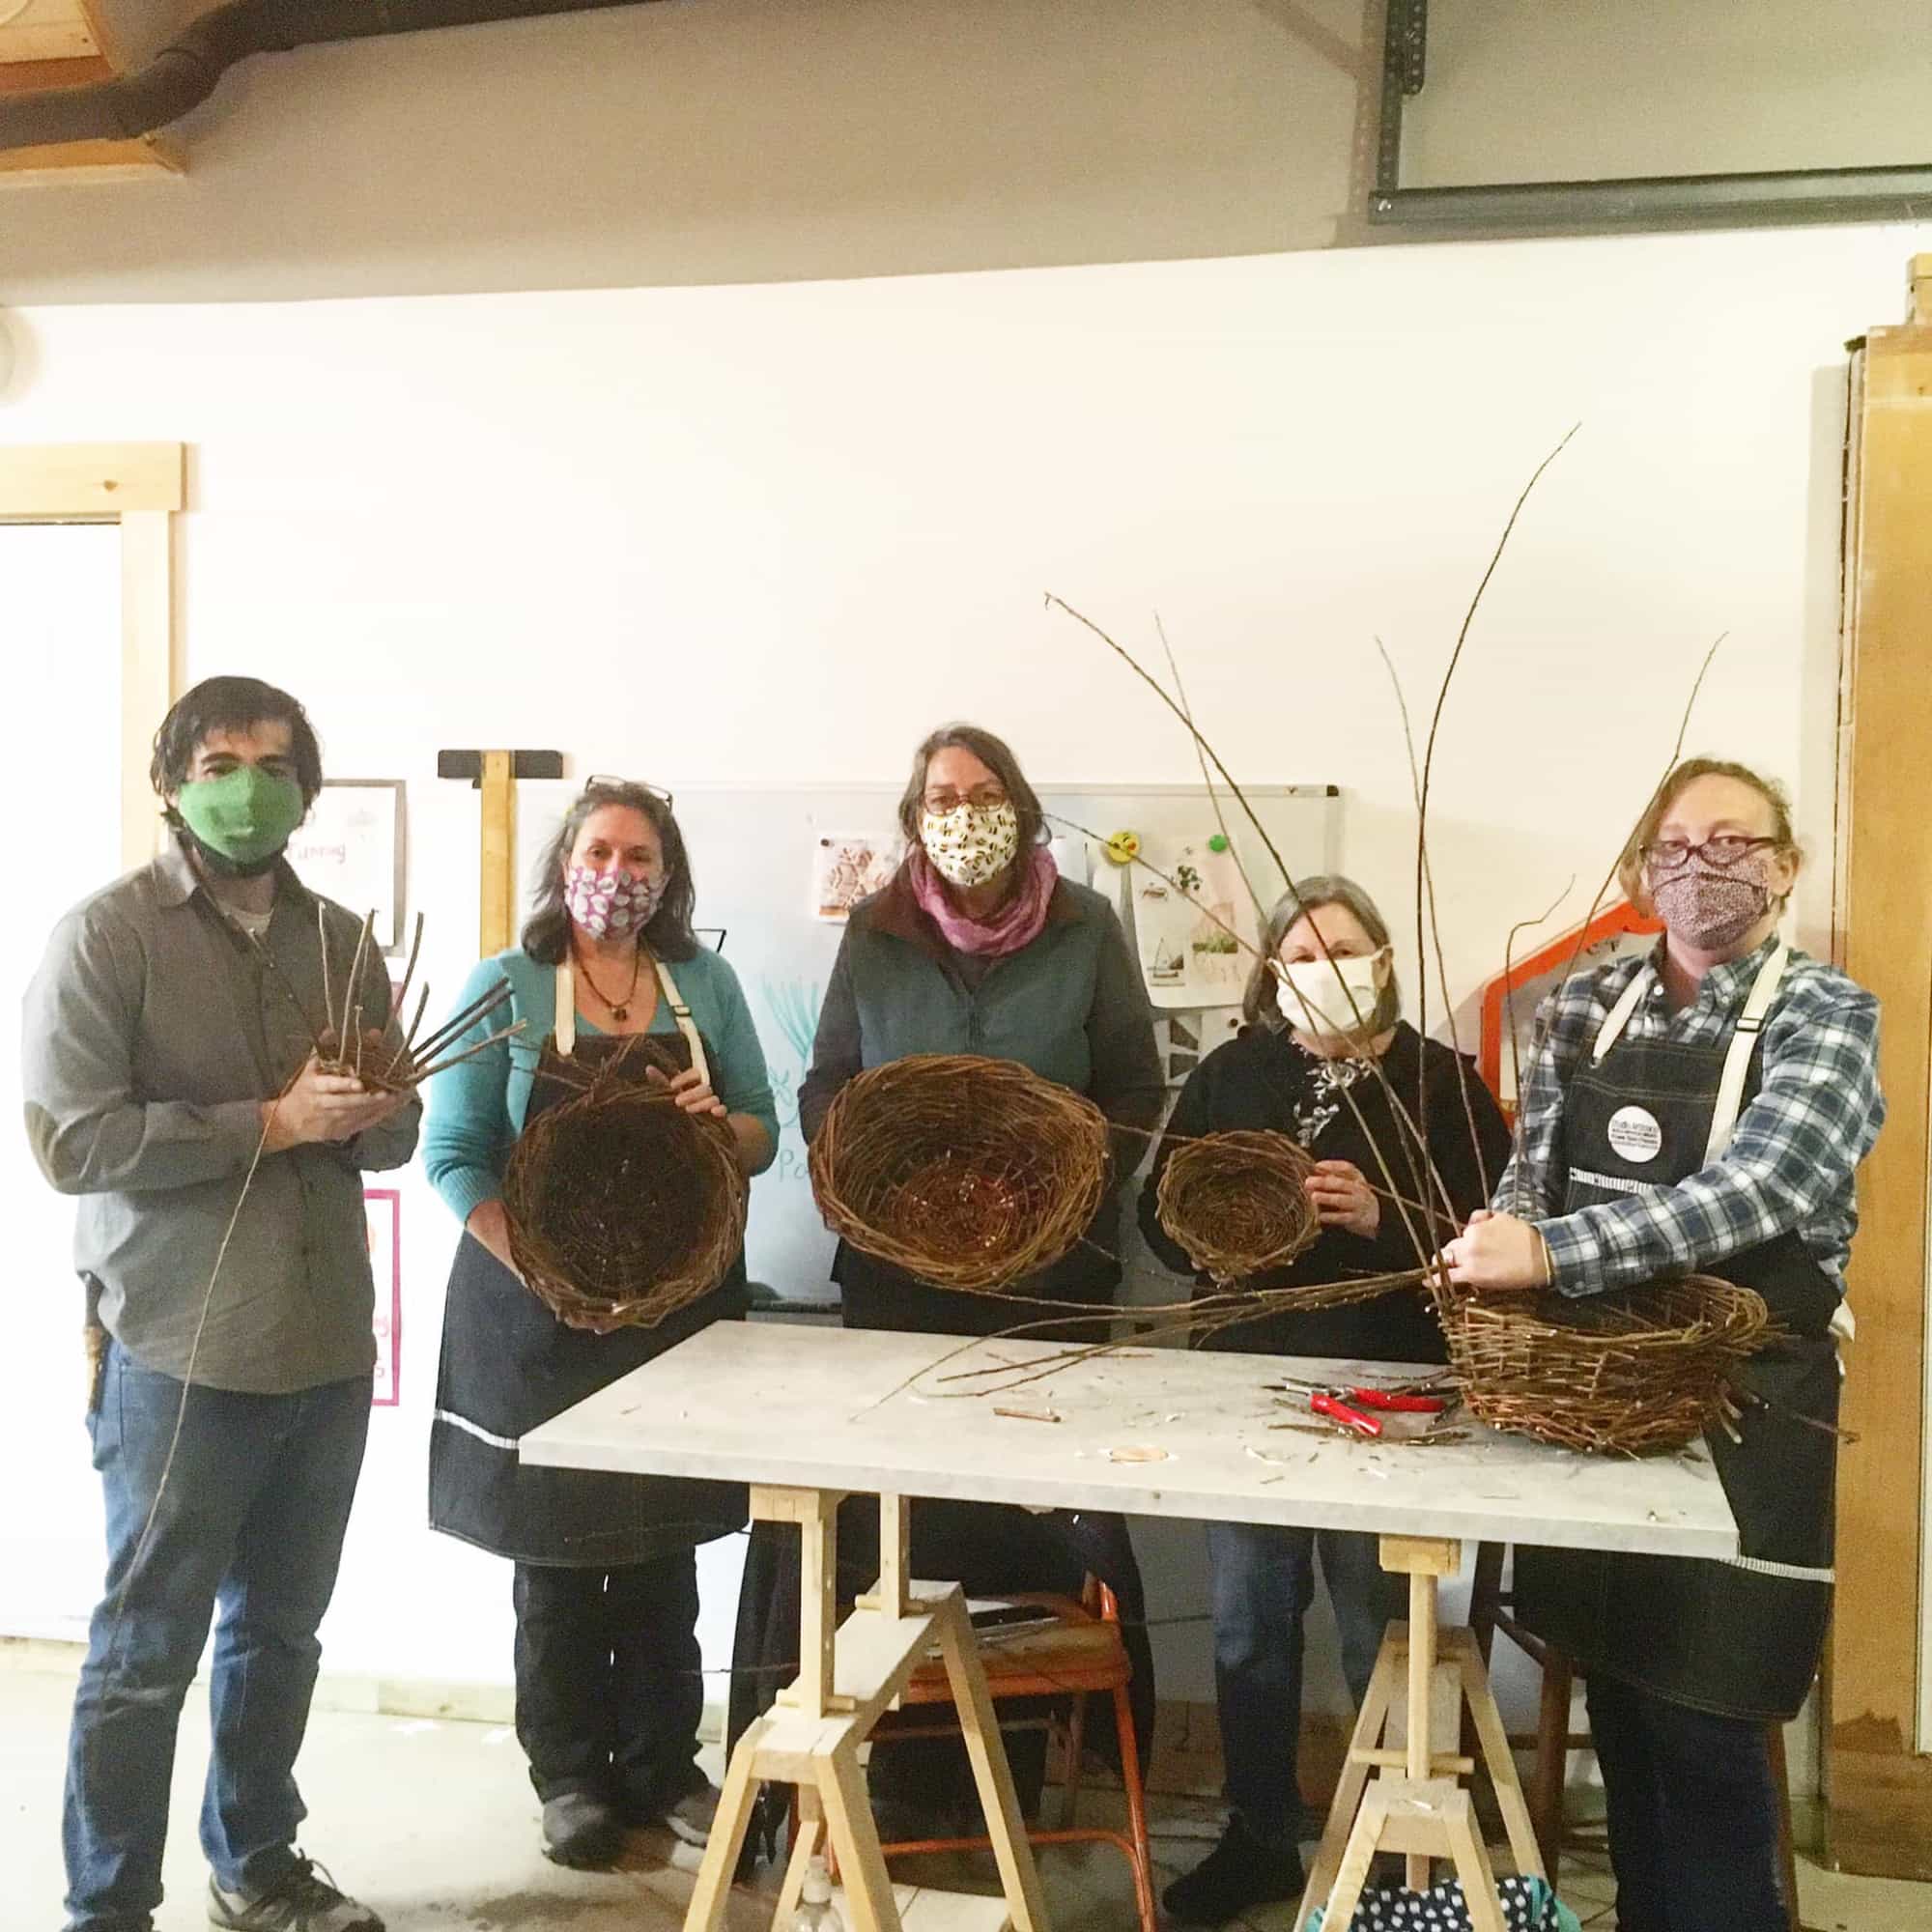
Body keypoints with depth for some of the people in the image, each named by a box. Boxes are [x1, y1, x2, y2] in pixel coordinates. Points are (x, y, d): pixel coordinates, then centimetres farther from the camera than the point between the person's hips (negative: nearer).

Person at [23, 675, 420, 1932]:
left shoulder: (340, 939, 9)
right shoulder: (107, 934, -7)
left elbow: (395, 1137, 13)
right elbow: (72, 1139, -16)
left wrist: (368, 1113, -10)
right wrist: (274, 1123, -19)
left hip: (328, 1352, 5)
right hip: (179, 1357, -5)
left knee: (281, 1629, 18)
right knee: (145, 1652, 6)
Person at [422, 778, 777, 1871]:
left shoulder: (708, 984, 5)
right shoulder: (508, 986, -3)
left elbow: (761, 1137, 8)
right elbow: (455, 1153, -7)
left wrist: (722, 1122, -15)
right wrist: (535, 1266, -19)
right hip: (540, 1311, -2)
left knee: (665, 1550, 11)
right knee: (557, 1556, 8)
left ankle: (663, 1764, 27)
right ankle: (571, 1776, 25)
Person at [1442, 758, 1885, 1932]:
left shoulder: (1824, 1013, -9)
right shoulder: (1586, 1007, 6)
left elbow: (1759, 1189, -25)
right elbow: (1535, 1175, 8)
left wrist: (1555, 1252, -33)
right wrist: (1500, 1243, -15)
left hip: (1742, 1411, -5)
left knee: (1703, 1734, 1)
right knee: (1618, 1703, 16)